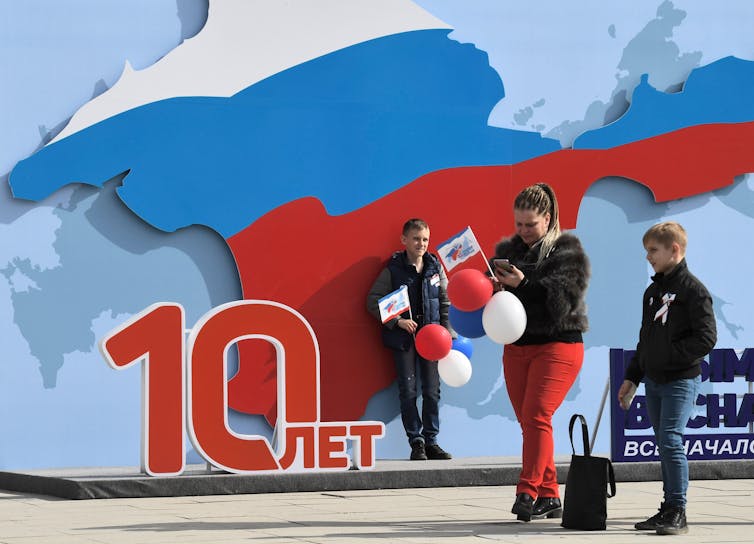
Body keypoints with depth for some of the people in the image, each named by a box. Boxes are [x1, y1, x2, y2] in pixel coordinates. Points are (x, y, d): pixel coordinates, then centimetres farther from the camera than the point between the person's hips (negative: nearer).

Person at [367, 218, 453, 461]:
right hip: (403, 339, -3)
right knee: (408, 391, -2)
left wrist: (446, 330, 5)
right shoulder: (393, 269, -5)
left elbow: (445, 300, 14)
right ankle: (416, 442, 5)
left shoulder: (435, 267, 5)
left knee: (432, 391, 3)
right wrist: (398, 321, -13)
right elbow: (373, 301, -5)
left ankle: (431, 441, 12)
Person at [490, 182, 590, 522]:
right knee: (528, 422, 5)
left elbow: (562, 299, -15)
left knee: (536, 415, -18)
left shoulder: (567, 252, -3)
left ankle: (527, 492, -21)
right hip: (516, 347, 6)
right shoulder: (508, 250, 13)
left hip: (557, 345, -6)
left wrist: (523, 285, -24)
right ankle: (549, 496, 11)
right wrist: (494, 287, -12)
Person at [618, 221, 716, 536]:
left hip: (681, 381, -8)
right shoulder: (652, 292, 15)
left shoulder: (693, 290, -10)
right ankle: (669, 510, 13)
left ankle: (678, 512, -12)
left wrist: (669, 355, -15)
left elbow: (706, 338, -15)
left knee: (670, 440, -15)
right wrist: (632, 378, 18)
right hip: (653, 381, 8)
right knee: (664, 444, 9)